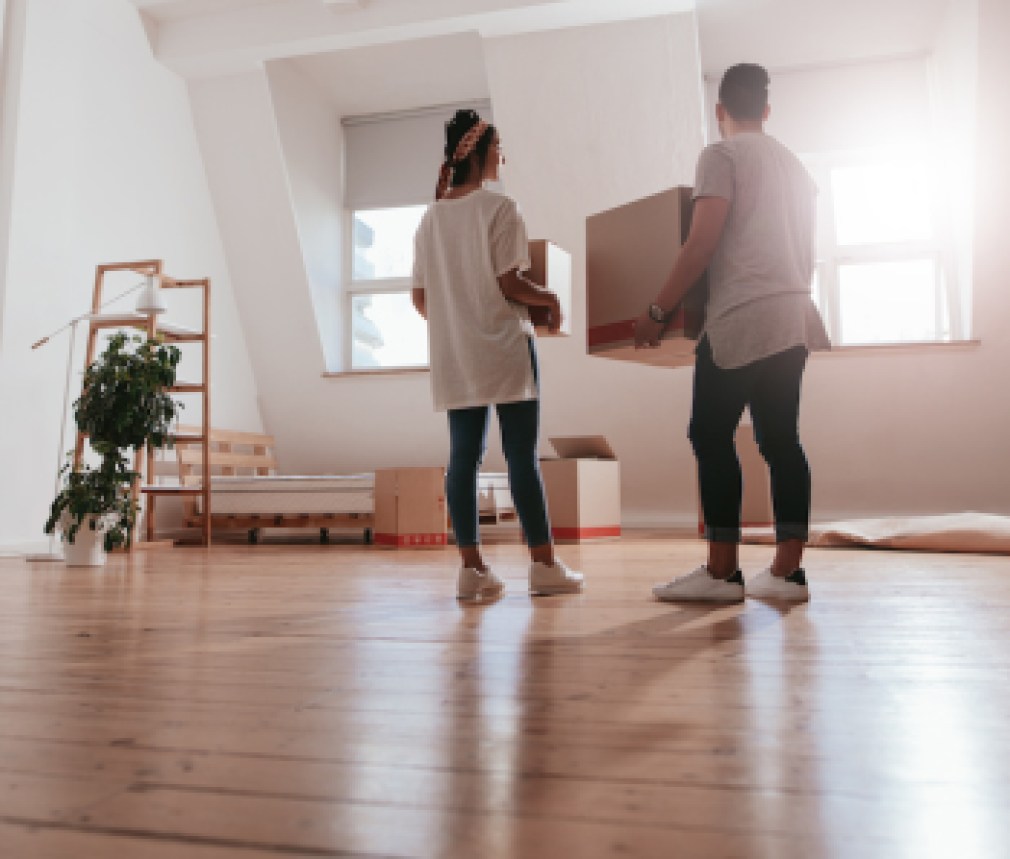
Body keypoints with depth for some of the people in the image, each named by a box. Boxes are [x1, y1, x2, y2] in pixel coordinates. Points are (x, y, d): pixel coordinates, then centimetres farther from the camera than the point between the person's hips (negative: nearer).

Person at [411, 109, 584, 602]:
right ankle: (543, 565, 3)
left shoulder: (430, 218, 12)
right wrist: (549, 298, 4)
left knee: (464, 456, 4)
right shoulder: (499, 208, -6)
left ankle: (471, 568, 6)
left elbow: (420, 299, 10)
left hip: (454, 354, 6)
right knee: (522, 455, -2)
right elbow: (509, 284, -13)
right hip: (503, 346, -5)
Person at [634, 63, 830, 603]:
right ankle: (787, 572, 6)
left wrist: (657, 311, -9)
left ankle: (721, 572, -3)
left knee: (711, 437, -4)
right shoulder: (794, 163, 22)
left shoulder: (721, 155, -2)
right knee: (780, 440, 6)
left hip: (741, 318, -8)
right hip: (792, 317, 8)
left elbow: (702, 242, -13)